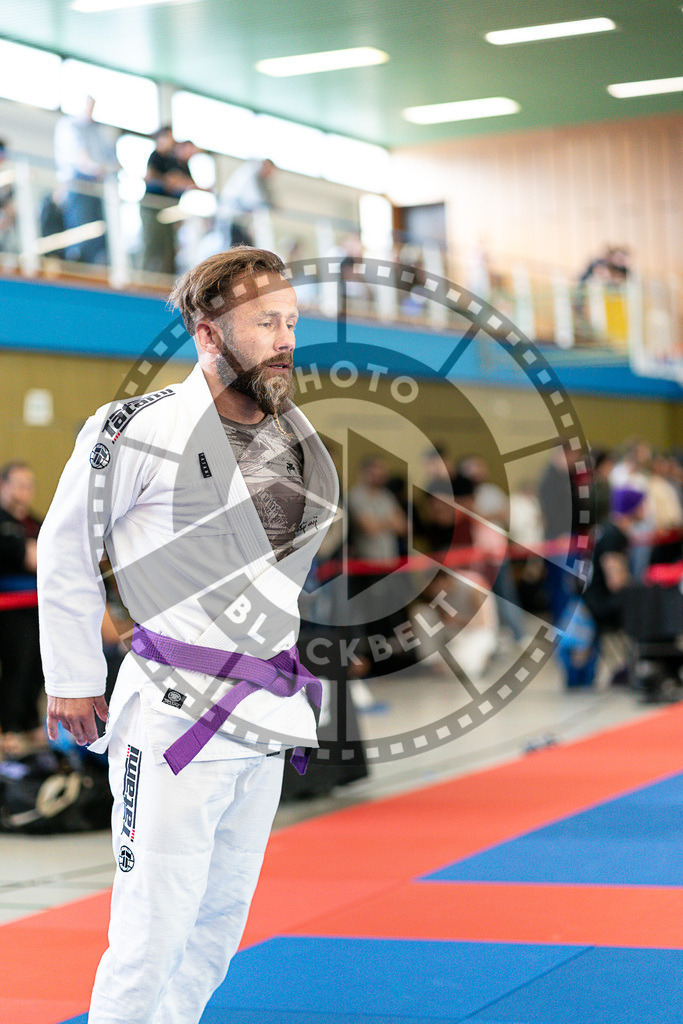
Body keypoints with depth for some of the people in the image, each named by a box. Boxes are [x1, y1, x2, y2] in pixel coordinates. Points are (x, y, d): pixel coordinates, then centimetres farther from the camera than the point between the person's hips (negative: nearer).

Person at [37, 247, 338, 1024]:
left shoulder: (295, 436, 7)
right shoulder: (138, 431, -14)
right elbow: (66, 552, -4)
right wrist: (73, 681, 0)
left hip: (266, 718, 7)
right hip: (174, 712, -7)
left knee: (221, 917, 17)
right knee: (153, 930, -5)